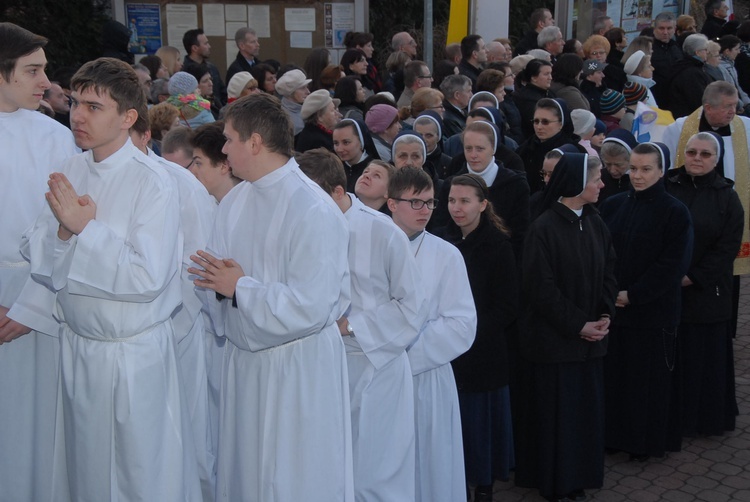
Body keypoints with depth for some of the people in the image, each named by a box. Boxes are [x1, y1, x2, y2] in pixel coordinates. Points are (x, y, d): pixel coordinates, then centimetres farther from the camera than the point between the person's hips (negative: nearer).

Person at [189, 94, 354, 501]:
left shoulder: (314, 211, -19)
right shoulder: (234, 201, 6)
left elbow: (311, 308, -24)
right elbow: (217, 281, 8)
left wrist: (240, 287, -16)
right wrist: (216, 280, -15)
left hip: (297, 366, -7)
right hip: (242, 359, 7)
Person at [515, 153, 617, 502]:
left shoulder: (595, 225, 6)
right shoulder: (543, 228, -15)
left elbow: (609, 274, 9)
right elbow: (541, 288, -15)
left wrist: (605, 315, -6)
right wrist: (578, 325, -15)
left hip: (590, 338, 6)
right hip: (553, 338, -6)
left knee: (586, 408, 11)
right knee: (554, 410, 5)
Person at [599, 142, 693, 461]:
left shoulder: (675, 212, -7)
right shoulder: (612, 206, 4)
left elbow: (673, 265, -12)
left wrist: (633, 295, -14)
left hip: (653, 311, -4)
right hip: (611, 308, 4)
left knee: (648, 377, 5)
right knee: (613, 373, 9)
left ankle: (646, 441, 20)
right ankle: (615, 434, 24)